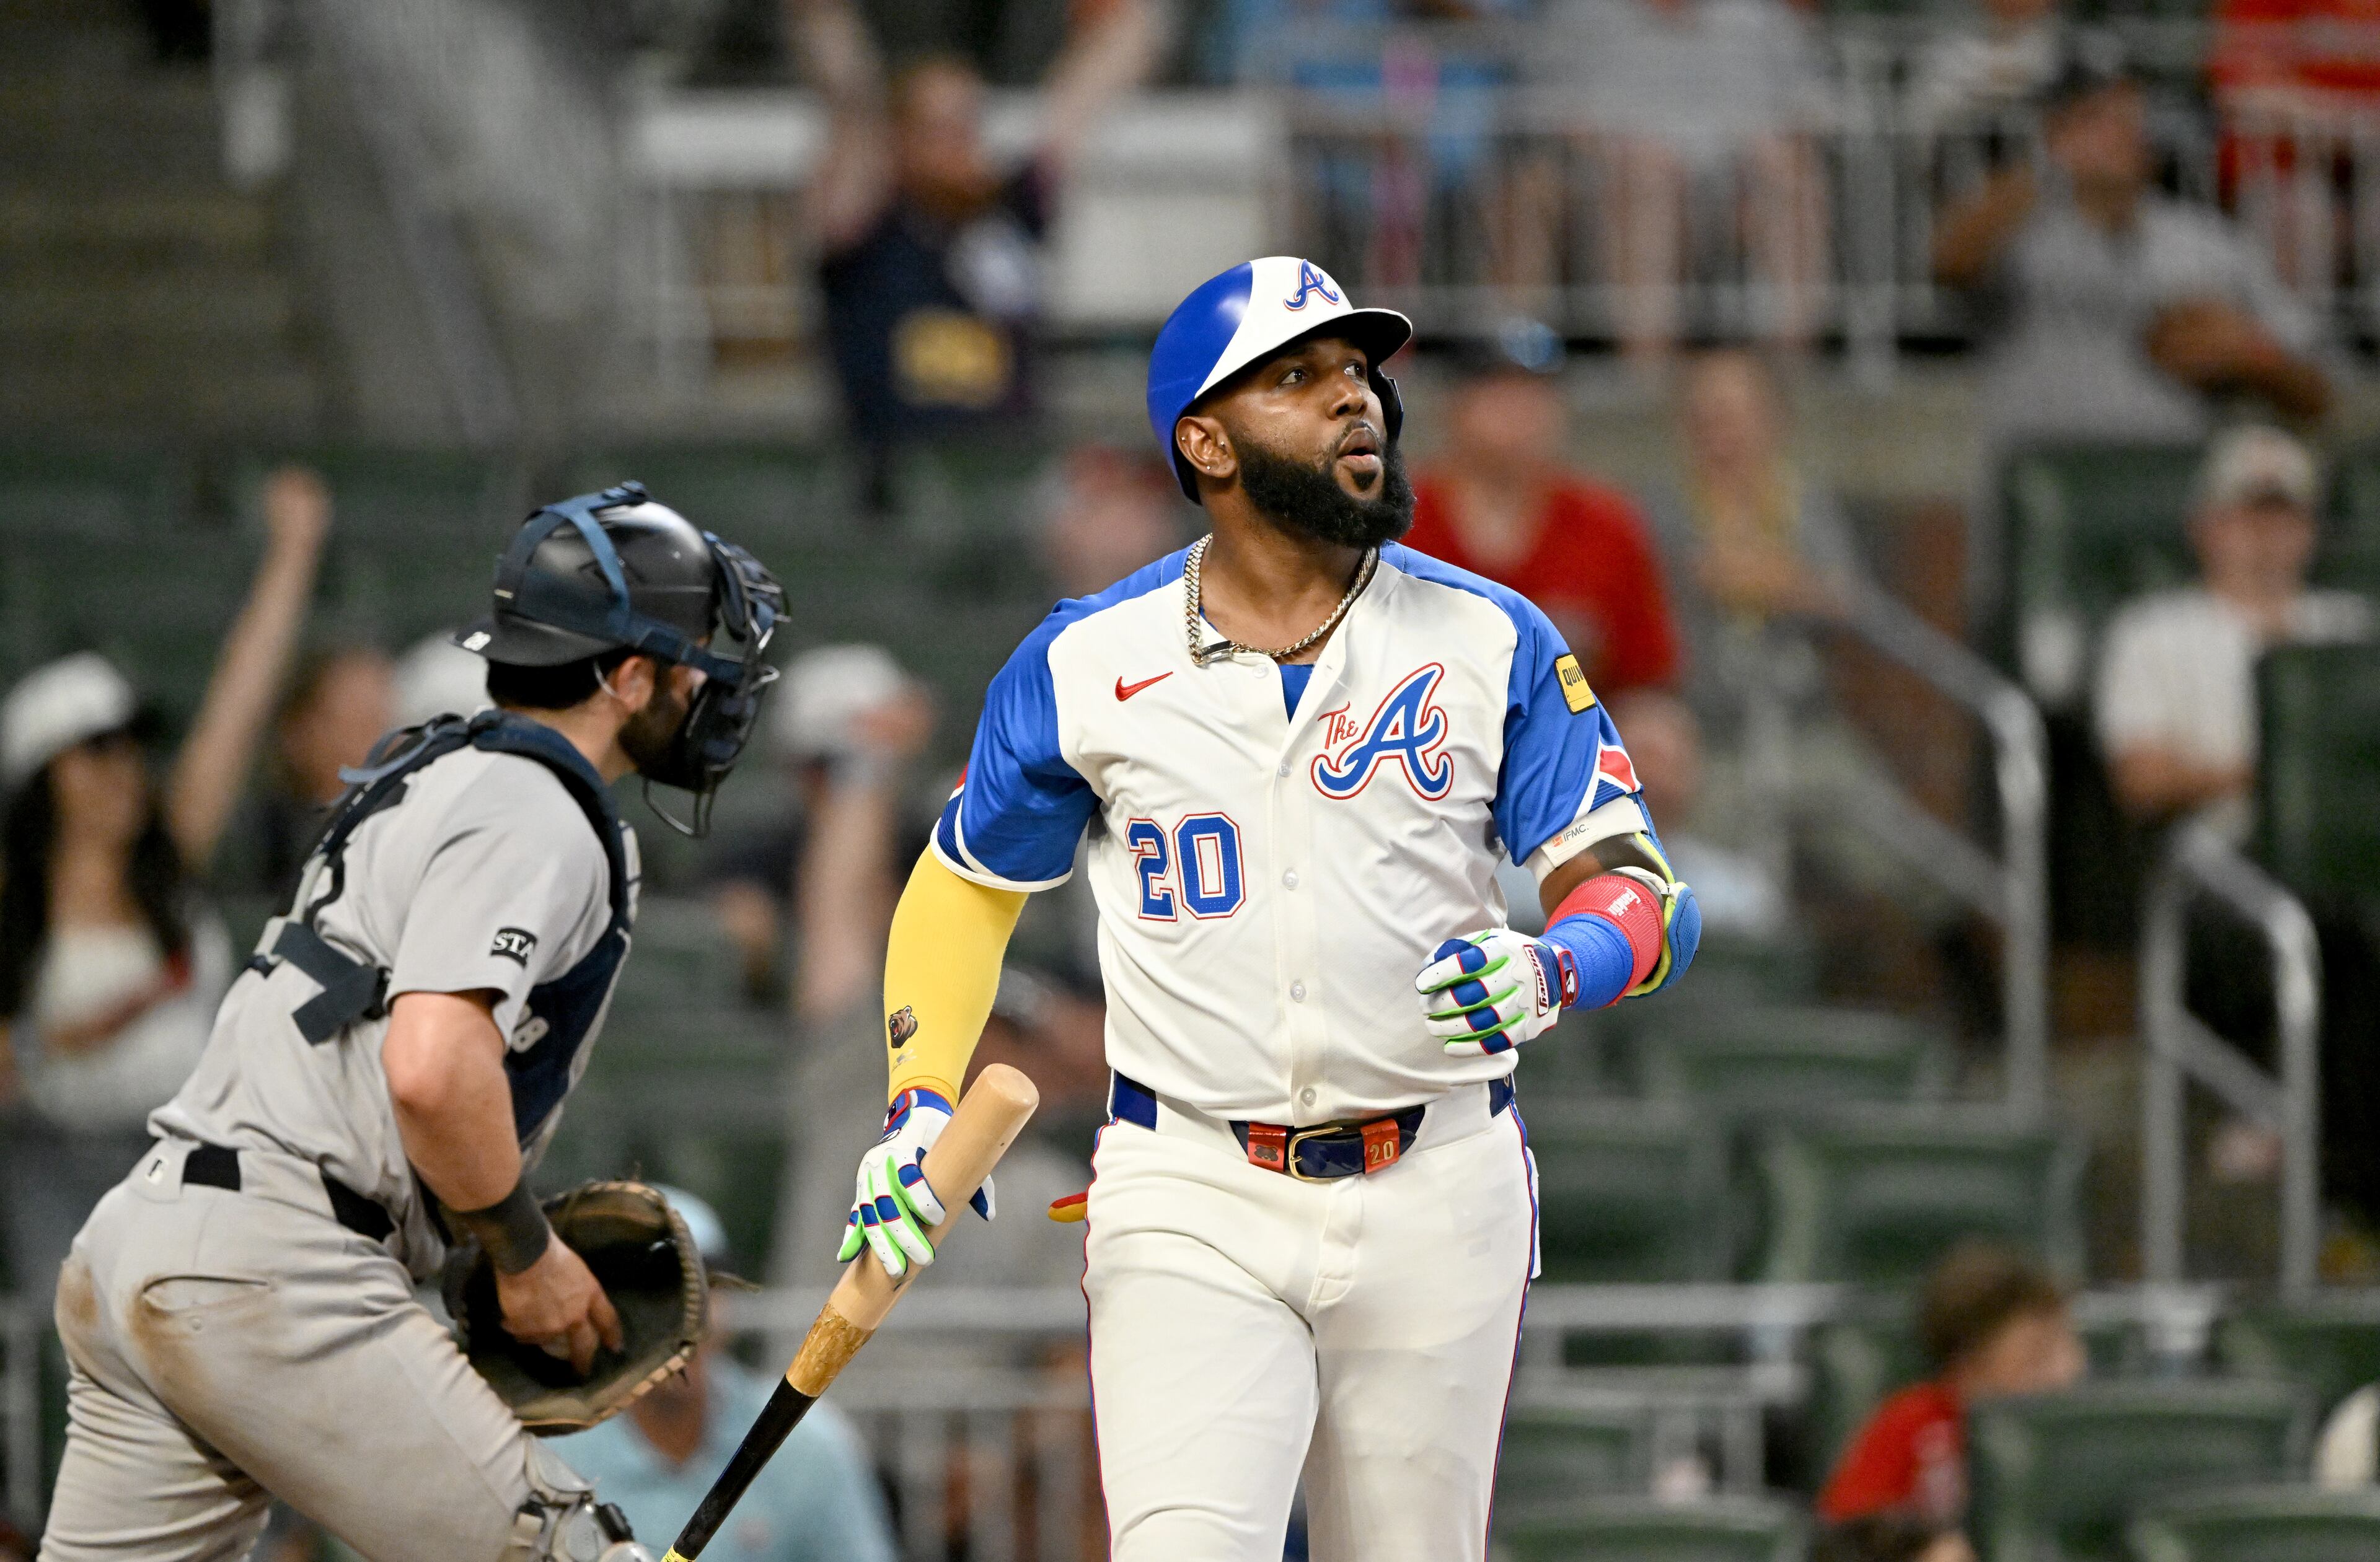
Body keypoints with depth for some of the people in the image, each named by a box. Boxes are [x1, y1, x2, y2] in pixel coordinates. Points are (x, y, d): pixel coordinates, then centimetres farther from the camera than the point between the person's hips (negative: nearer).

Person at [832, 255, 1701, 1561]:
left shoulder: (1489, 644, 1)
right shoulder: (1087, 667, 2)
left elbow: (1640, 892, -1)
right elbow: (967, 888, 16)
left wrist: (1546, 972, -23)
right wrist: (919, 1112, 3)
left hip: (1434, 1203, 1)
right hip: (1192, 1206, -1)